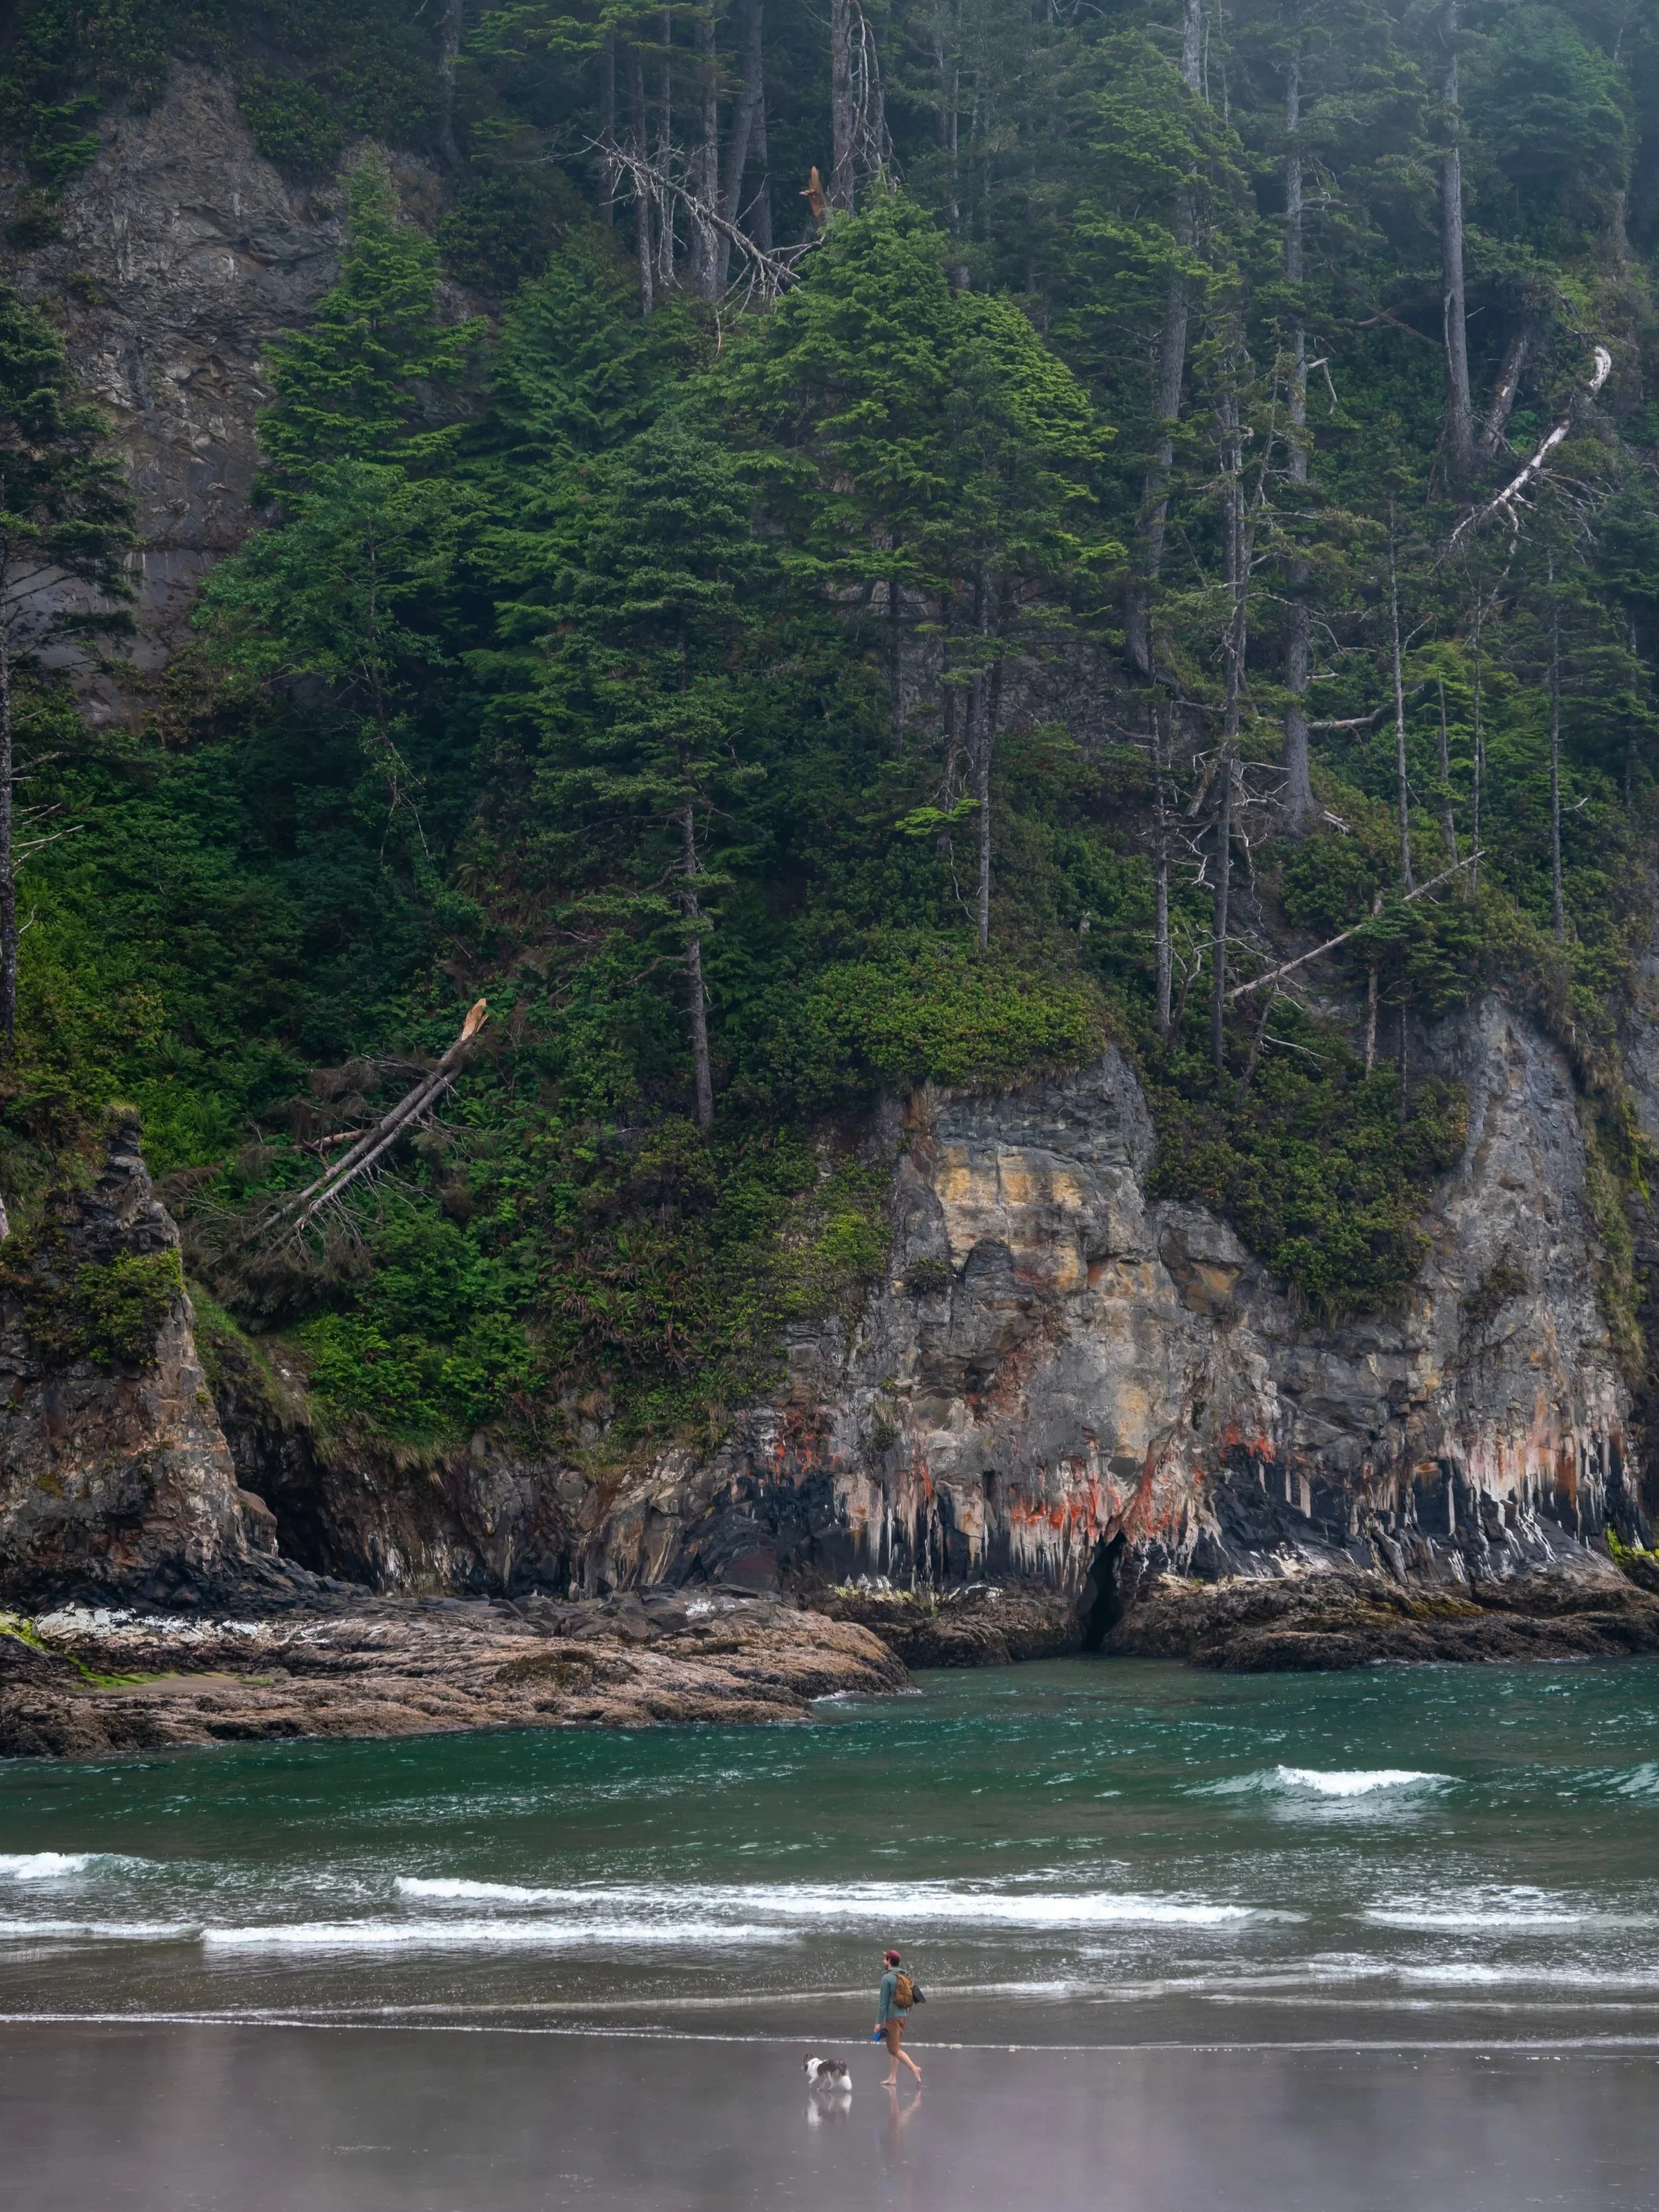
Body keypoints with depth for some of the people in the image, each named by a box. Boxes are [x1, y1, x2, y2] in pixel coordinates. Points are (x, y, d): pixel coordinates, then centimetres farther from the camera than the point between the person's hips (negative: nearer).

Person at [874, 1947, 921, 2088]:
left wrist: (879, 2022, -12)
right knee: (894, 2047, 13)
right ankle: (892, 2078, 13)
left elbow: (883, 2002, -15)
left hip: (892, 2017, -8)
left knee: (894, 2048, -5)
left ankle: (914, 2068, -20)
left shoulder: (887, 1978, -14)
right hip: (903, 2015, 8)